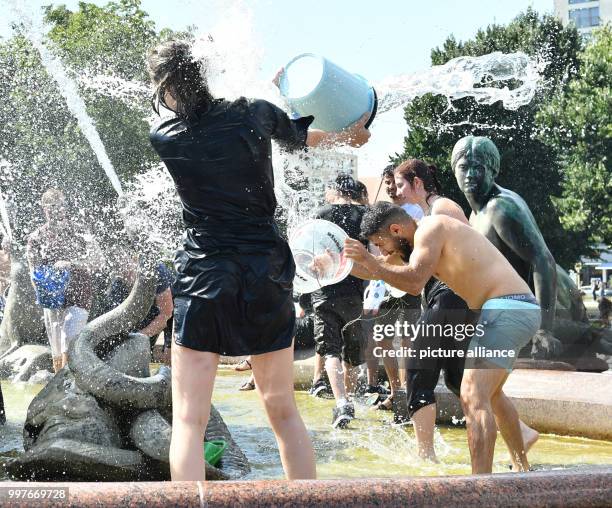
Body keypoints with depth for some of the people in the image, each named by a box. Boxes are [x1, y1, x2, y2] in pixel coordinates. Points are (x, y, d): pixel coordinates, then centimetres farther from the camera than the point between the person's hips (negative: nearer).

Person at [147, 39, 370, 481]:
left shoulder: (164, 137, -3)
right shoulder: (256, 114, -2)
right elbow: (298, 138, 20)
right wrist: (347, 134, 40)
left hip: (204, 278, -2)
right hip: (267, 276, 3)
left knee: (188, 419, -1)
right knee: (283, 409, 15)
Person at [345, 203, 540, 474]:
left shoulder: (430, 229, -10)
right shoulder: (411, 244, 20)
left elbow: (415, 282, -23)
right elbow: (375, 271, 29)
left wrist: (369, 260, -20)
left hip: (507, 308, -11)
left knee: (474, 397, -19)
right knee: (490, 393, 27)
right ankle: (522, 468, 41)